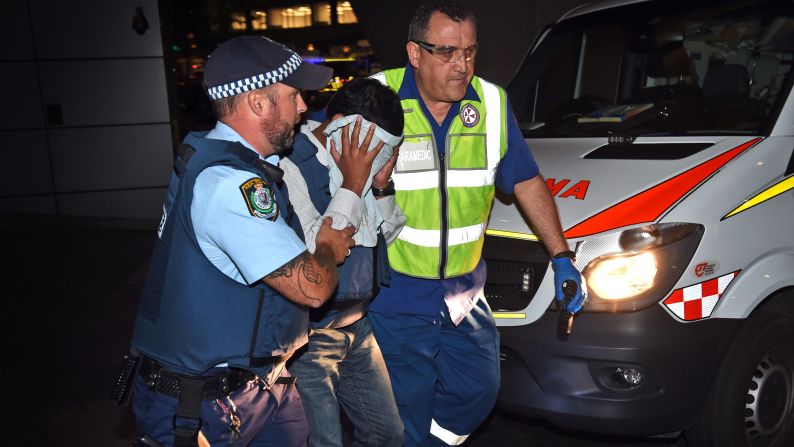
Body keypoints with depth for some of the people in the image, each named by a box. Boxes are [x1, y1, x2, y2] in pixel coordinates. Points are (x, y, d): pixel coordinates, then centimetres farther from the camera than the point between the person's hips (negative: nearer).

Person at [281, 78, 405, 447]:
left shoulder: (354, 162, 1)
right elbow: (311, 253, -32)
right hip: (308, 338, -8)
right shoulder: (291, 168, -22)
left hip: (356, 325, 8)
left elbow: (389, 234, 10)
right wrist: (352, 185, -26)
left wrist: (381, 187, -9)